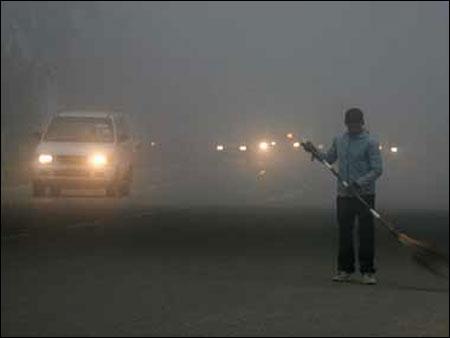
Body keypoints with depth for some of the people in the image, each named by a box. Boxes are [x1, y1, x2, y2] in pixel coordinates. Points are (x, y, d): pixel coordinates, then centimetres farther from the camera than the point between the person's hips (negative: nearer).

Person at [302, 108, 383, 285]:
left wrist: (358, 183, -21)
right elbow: (329, 159, 25)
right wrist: (314, 151, 9)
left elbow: (377, 169, -10)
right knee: (344, 232, 6)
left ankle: (367, 271, 2)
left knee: (366, 233, -3)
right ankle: (345, 270, 13)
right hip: (344, 195, 5)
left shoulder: (370, 143, -6)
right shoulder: (339, 140, 11)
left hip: (365, 194, -4)